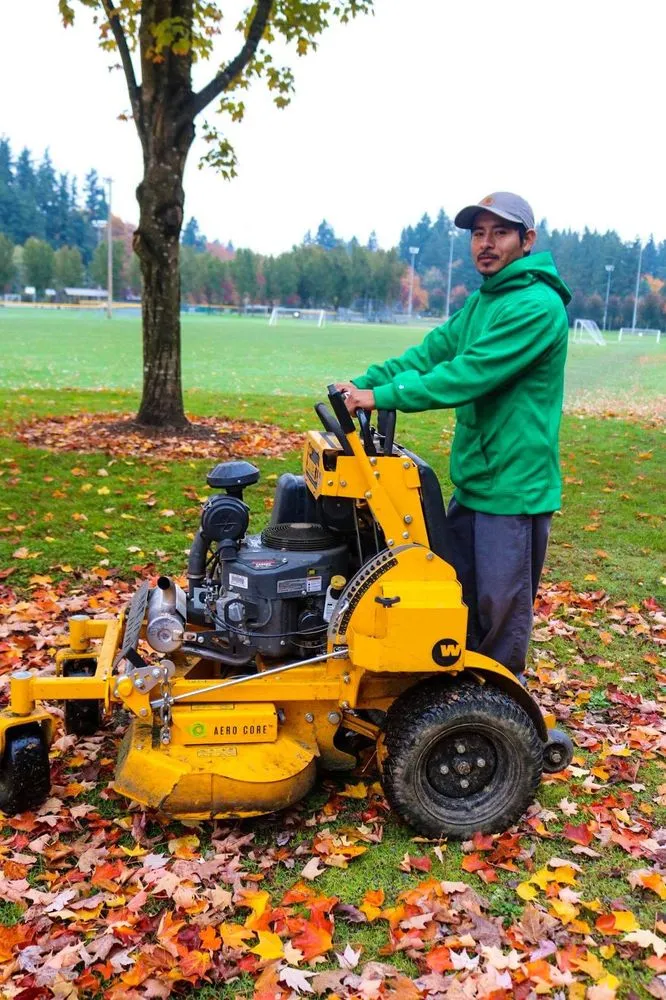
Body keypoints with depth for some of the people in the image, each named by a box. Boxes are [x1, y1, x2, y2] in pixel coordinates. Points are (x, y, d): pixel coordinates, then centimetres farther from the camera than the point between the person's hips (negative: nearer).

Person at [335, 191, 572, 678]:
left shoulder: (538, 306, -17)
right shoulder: (481, 302, 12)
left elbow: (470, 373, -25)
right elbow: (432, 352, 5)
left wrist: (382, 396, -24)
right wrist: (364, 382, -7)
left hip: (514, 484, -9)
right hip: (474, 477, 9)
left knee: (500, 607, 4)